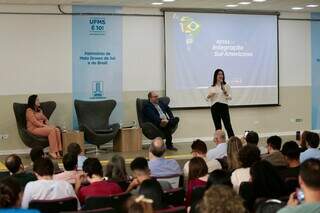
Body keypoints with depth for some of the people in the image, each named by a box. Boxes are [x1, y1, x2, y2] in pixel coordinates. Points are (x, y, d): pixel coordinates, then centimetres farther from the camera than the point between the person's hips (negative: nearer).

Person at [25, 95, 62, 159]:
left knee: (57, 130, -20)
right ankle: (52, 152, -28)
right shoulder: (29, 111, -5)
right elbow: (34, 122, -14)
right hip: (34, 129, -7)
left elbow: (45, 119, 21)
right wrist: (45, 126, -18)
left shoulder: (39, 110, 20)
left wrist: (47, 124, -1)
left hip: (42, 127, 8)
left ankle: (58, 151, -28)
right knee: (51, 130, -30)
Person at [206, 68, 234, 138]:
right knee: (218, 127, 4)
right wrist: (209, 96, -9)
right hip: (214, 107, 3)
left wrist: (225, 93, -18)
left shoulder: (226, 86, 7)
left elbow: (230, 98, 2)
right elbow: (207, 98, 13)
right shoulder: (211, 87, 13)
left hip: (224, 106, -2)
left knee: (228, 126, -10)